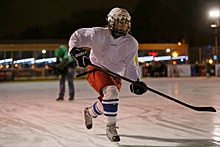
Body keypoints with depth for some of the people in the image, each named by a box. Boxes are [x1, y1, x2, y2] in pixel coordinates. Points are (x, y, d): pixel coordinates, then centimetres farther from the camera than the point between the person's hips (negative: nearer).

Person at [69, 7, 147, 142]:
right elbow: (77, 36, -9)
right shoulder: (99, 34, -15)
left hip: (115, 75, 5)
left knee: (106, 104, 8)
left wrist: (136, 81, -16)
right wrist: (76, 51, -25)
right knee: (111, 92, -31)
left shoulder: (132, 43, -6)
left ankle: (90, 112, 45)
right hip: (96, 70, -5)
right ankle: (111, 128, -19)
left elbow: (131, 65, -4)